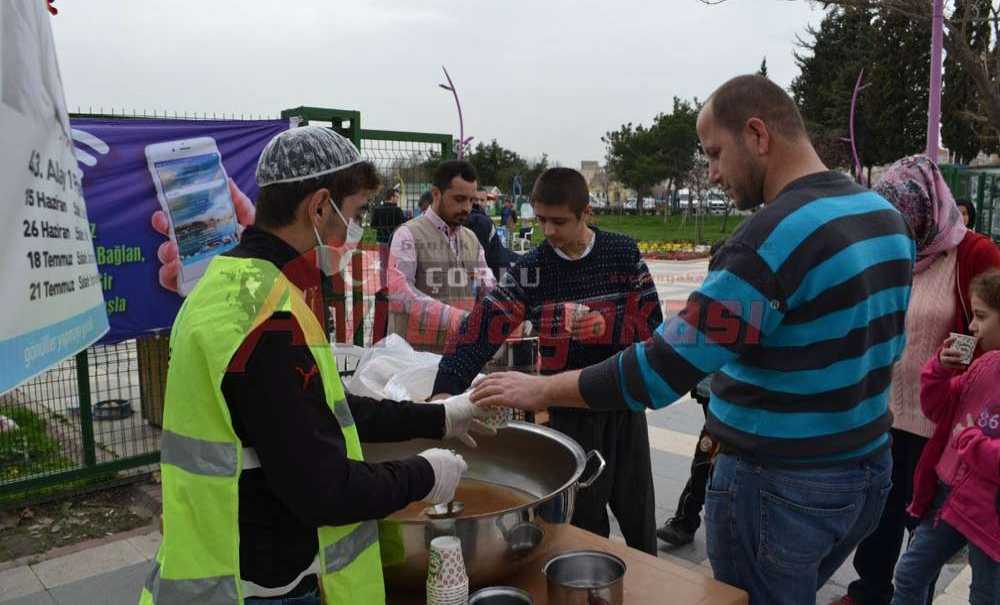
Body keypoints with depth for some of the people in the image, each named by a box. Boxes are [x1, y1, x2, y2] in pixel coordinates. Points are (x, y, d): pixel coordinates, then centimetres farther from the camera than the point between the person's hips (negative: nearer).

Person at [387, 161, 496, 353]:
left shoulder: (472, 239, 14)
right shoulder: (409, 235, -8)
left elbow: (488, 289, 12)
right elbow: (400, 294, -21)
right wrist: (454, 318, -31)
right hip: (415, 352, -6)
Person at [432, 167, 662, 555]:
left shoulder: (622, 253, -5)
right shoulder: (532, 269, -8)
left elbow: (651, 322, -6)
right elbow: (484, 326, -19)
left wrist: (605, 326, -25)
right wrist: (447, 387, -31)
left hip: (624, 403, 1)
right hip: (568, 410, -1)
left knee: (637, 509, 16)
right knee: (584, 519, 10)